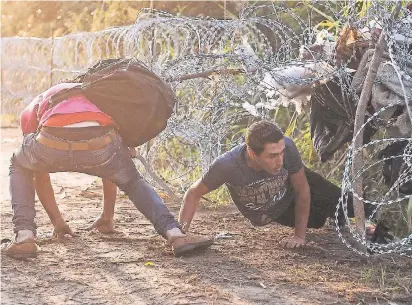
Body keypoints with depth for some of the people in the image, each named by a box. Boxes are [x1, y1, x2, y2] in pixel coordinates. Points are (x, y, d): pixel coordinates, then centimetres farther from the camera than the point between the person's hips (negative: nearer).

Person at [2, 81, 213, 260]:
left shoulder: (33, 109, 41)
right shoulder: (95, 99, 45)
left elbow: (39, 174, 44)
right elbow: (111, 167, 50)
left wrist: (57, 221, 54)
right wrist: (107, 215, 61)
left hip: (52, 143, -1)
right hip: (99, 144, 1)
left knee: (19, 169, 34)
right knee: (134, 182, 31)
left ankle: (24, 236, 14)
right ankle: (175, 234, 9)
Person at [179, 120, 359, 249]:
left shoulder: (286, 147, -41)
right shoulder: (226, 165, -44)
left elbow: (302, 191, -24)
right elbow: (194, 194, -25)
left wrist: (300, 235, -18)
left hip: (295, 186, 0)